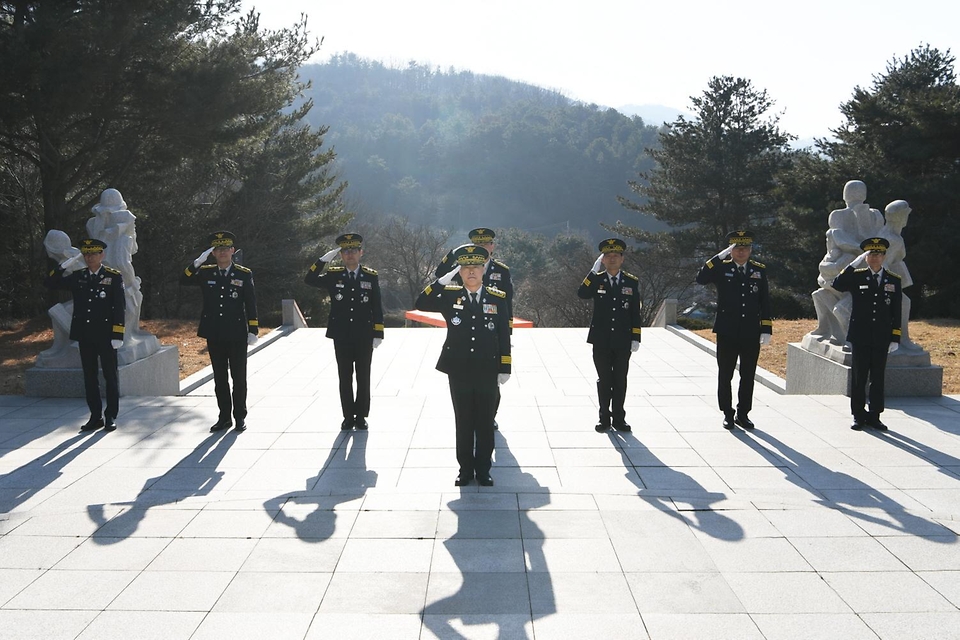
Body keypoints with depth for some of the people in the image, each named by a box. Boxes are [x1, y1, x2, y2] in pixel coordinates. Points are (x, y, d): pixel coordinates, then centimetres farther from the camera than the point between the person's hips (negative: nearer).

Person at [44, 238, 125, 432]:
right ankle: (96, 416, 17)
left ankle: (111, 416, 13)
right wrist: (66, 265, -5)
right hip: (85, 336, 4)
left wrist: (118, 335, -14)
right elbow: (50, 283, 6)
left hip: (105, 335, -4)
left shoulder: (114, 277, -4)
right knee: (89, 377, 9)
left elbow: (119, 308, -8)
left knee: (110, 376, 4)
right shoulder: (77, 276, 7)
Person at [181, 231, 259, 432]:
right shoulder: (206, 273, 5)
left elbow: (251, 304, -2)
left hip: (237, 335, -3)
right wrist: (197, 263, -16)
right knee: (219, 378, 10)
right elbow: (184, 281, -5)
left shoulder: (244, 274, -2)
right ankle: (224, 417, 19)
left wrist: (253, 330, -6)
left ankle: (240, 416, 15)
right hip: (214, 336, 3)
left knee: (239, 378, 5)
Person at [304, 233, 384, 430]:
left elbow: (377, 308, 0)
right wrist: (324, 259, -17)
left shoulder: (371, 276, 0)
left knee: (363, 378, 7)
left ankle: (361, 417, 18)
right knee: (345, 378, 7)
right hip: (341, 337, 1)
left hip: (364, 338, 0)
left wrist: (378, 334, -4)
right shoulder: (333, 275, 1)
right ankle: (348, 417, 17)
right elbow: (309, 280, -11)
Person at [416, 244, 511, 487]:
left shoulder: (498, 298, 0)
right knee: (463, 423, 10)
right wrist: (443, 280, -18)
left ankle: (483, 471, 21)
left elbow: (504, 336, 2)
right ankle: (465, 469, 22)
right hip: (459, 373, 0)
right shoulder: (450, 295, 0)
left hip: (487, 373, 0)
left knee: (485, 424, 8)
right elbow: (421, 304, -12)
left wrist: (504, 369, -1)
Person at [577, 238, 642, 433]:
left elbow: (635, 313, 2)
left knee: (620, 380, 8)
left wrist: (635, 338, -3)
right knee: (604, 380, 7)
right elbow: (581, 294, -21)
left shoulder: (632, 282, 2)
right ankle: (604, 418, 17)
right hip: (601, 341, 0)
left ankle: (618, 418, 19)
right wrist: (594, 271, -21)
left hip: (623, 342, 1)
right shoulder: (596, 280, 0)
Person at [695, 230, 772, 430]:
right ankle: (727, 414, 18)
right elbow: (701, 279, -18)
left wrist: (766, 329, 1)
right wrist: (719, 257, -19)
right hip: (727, 333, -2)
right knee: (725, 376, 6)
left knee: (748, 376, 9)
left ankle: (743, 414, 21)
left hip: (751, 334, 2)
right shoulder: (722, 268, 0)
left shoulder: (760, 270, 6)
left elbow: (765, 302, 6)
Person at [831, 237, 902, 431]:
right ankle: (858, 416, 14)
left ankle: (874, 416, 17)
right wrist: (855, 264, -18)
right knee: (859, 378, 5)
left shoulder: (894, 280, 5)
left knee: (877, 378, 8)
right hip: (860, 337, -1)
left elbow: (896, 313, 5)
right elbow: (837, 285, -19)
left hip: (882, 340, 1)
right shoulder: (856, 277, 0)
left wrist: (895, 338, 0)